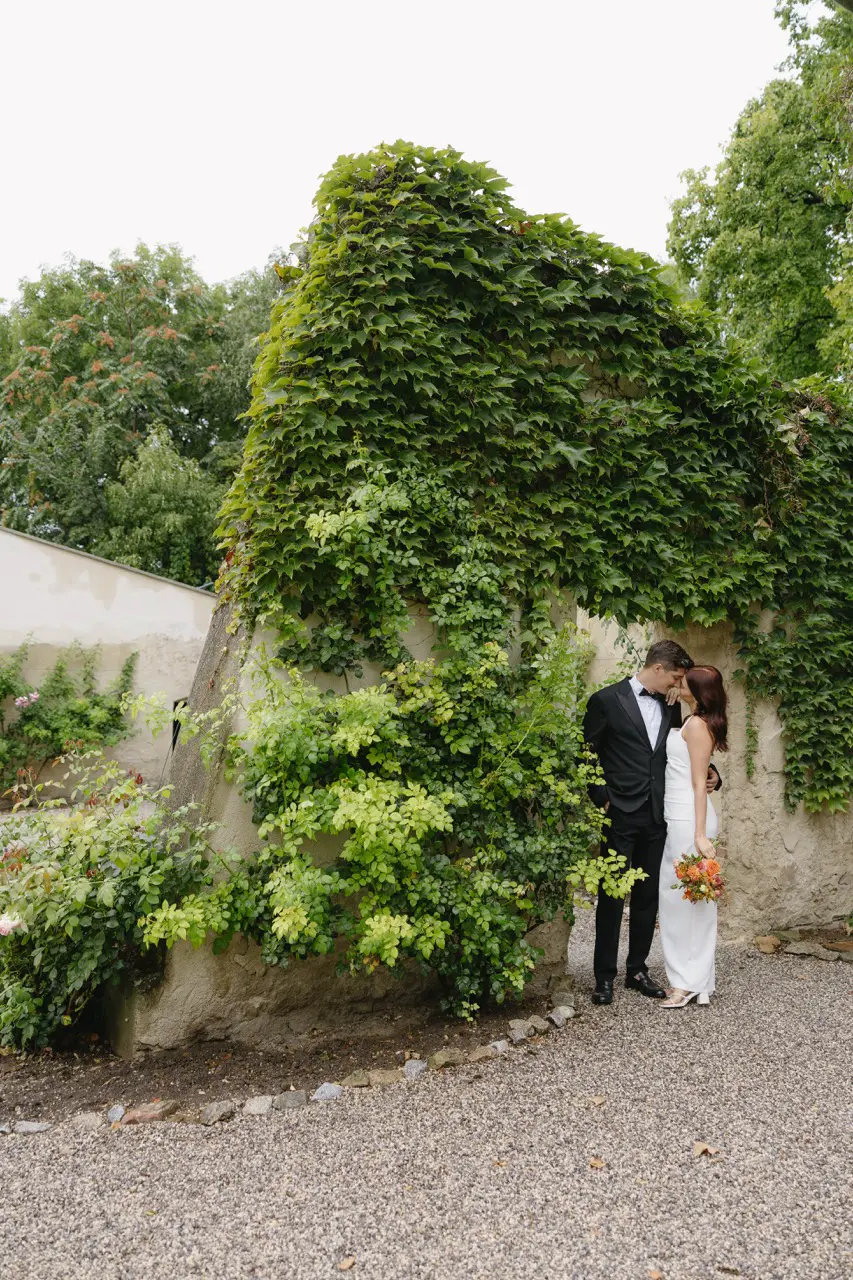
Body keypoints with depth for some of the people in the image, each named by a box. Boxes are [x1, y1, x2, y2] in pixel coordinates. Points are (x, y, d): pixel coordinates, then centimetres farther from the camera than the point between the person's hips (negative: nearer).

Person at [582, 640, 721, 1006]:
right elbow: (586, 754, -4)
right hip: (620, 815, -5)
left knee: (648, 896, 12)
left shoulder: (670, 705, 9)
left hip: (656, 817, 5)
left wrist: (707, 772, 2)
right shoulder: (607, 699, -7)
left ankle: (637, 969, 26)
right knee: (612, 897, 3)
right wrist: (601, 799, -10)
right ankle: (604, 976, 14)